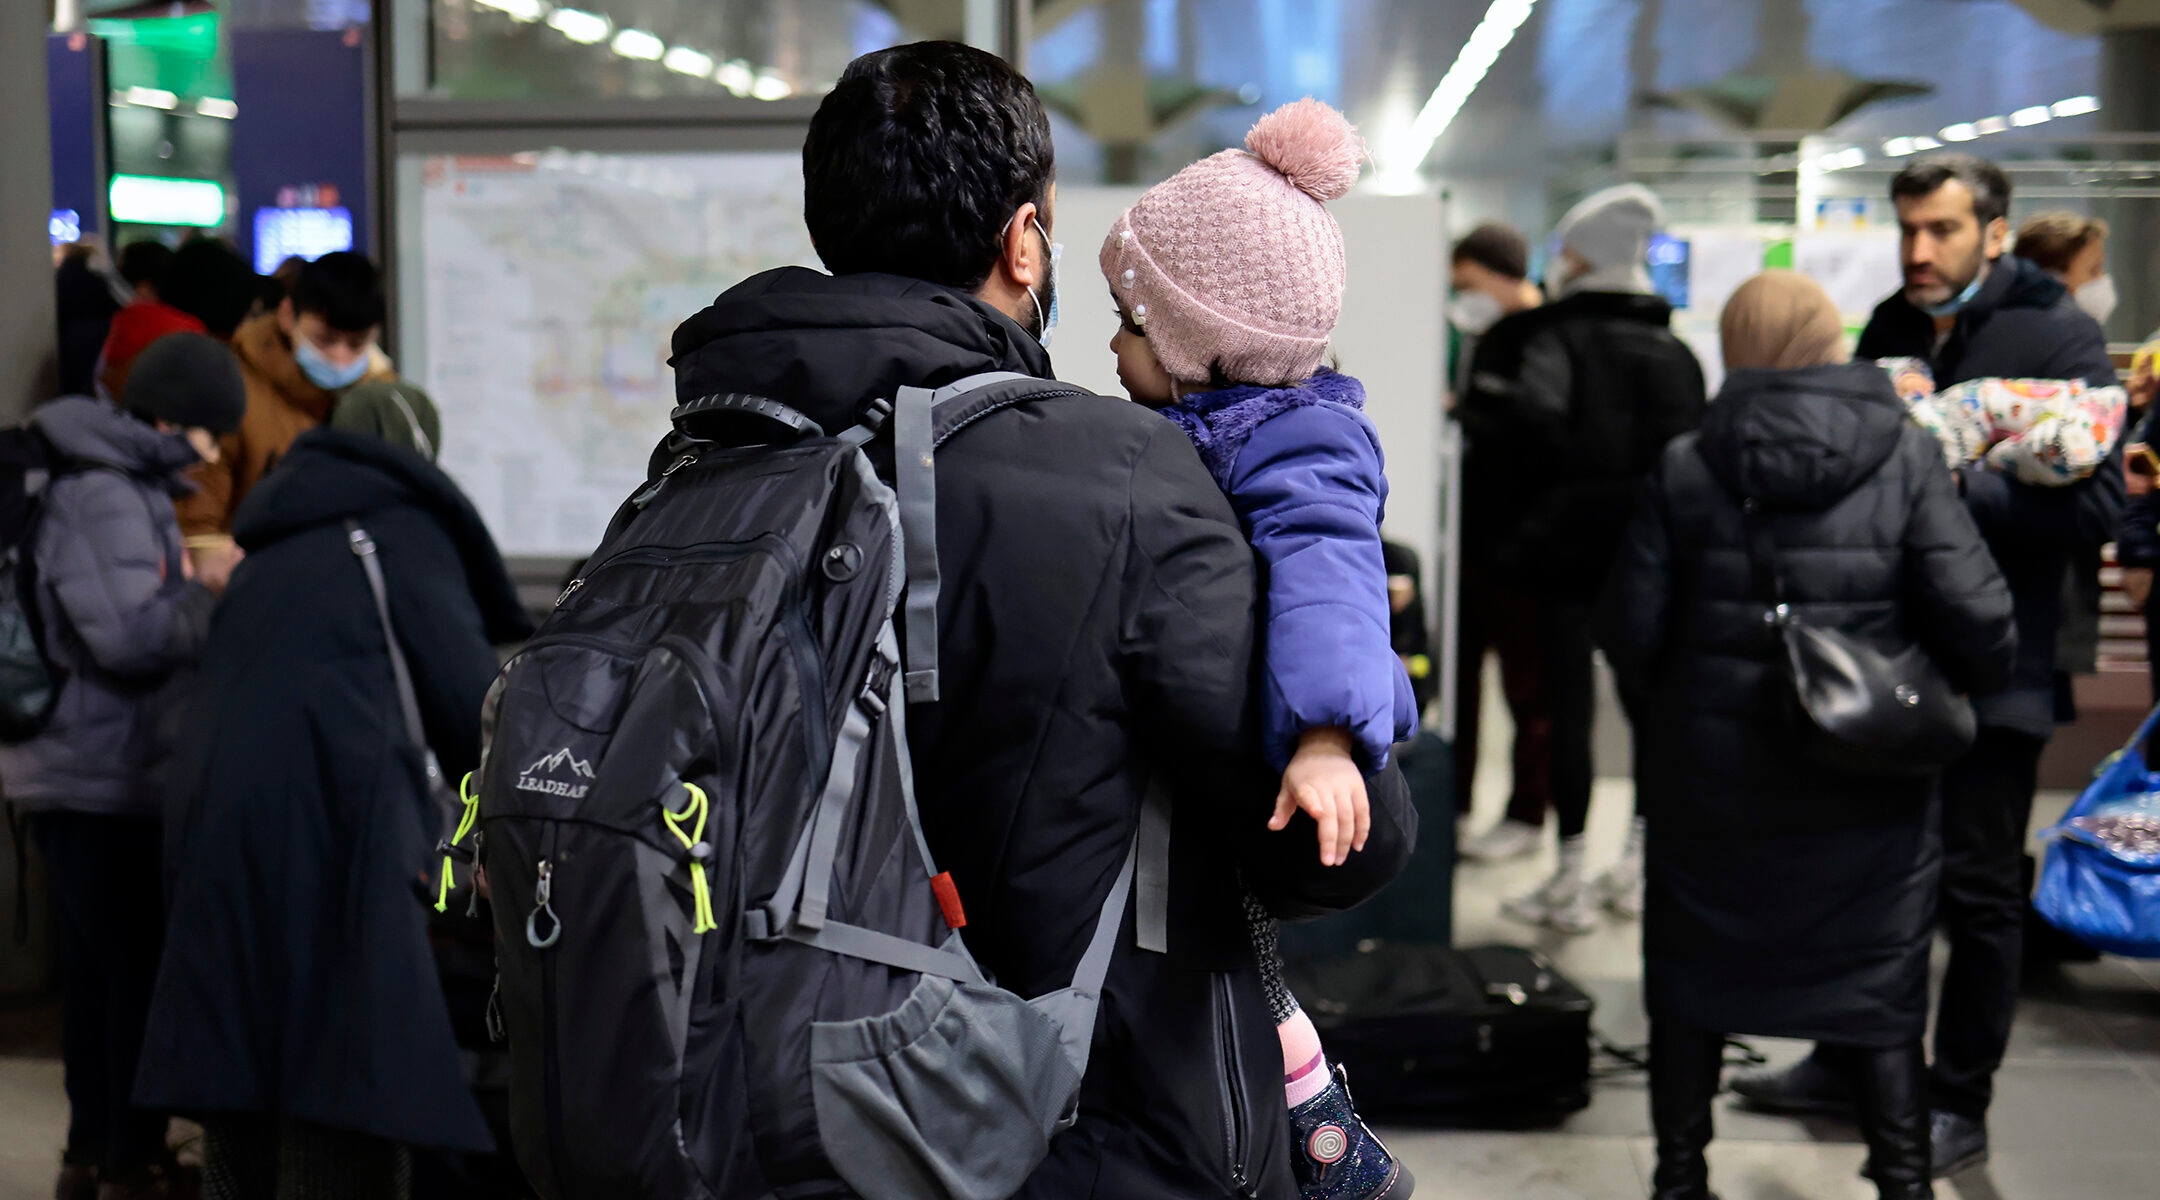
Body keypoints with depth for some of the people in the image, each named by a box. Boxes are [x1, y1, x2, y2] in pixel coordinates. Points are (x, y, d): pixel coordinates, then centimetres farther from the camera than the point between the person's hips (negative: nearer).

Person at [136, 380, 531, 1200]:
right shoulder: (403, 529, 4)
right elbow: (467, 701, -3)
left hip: (223, 845, 7)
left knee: (244, 1105, 11)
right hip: (337, 838, -7)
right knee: (344, 1119, -6)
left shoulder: (270, 553, 25)